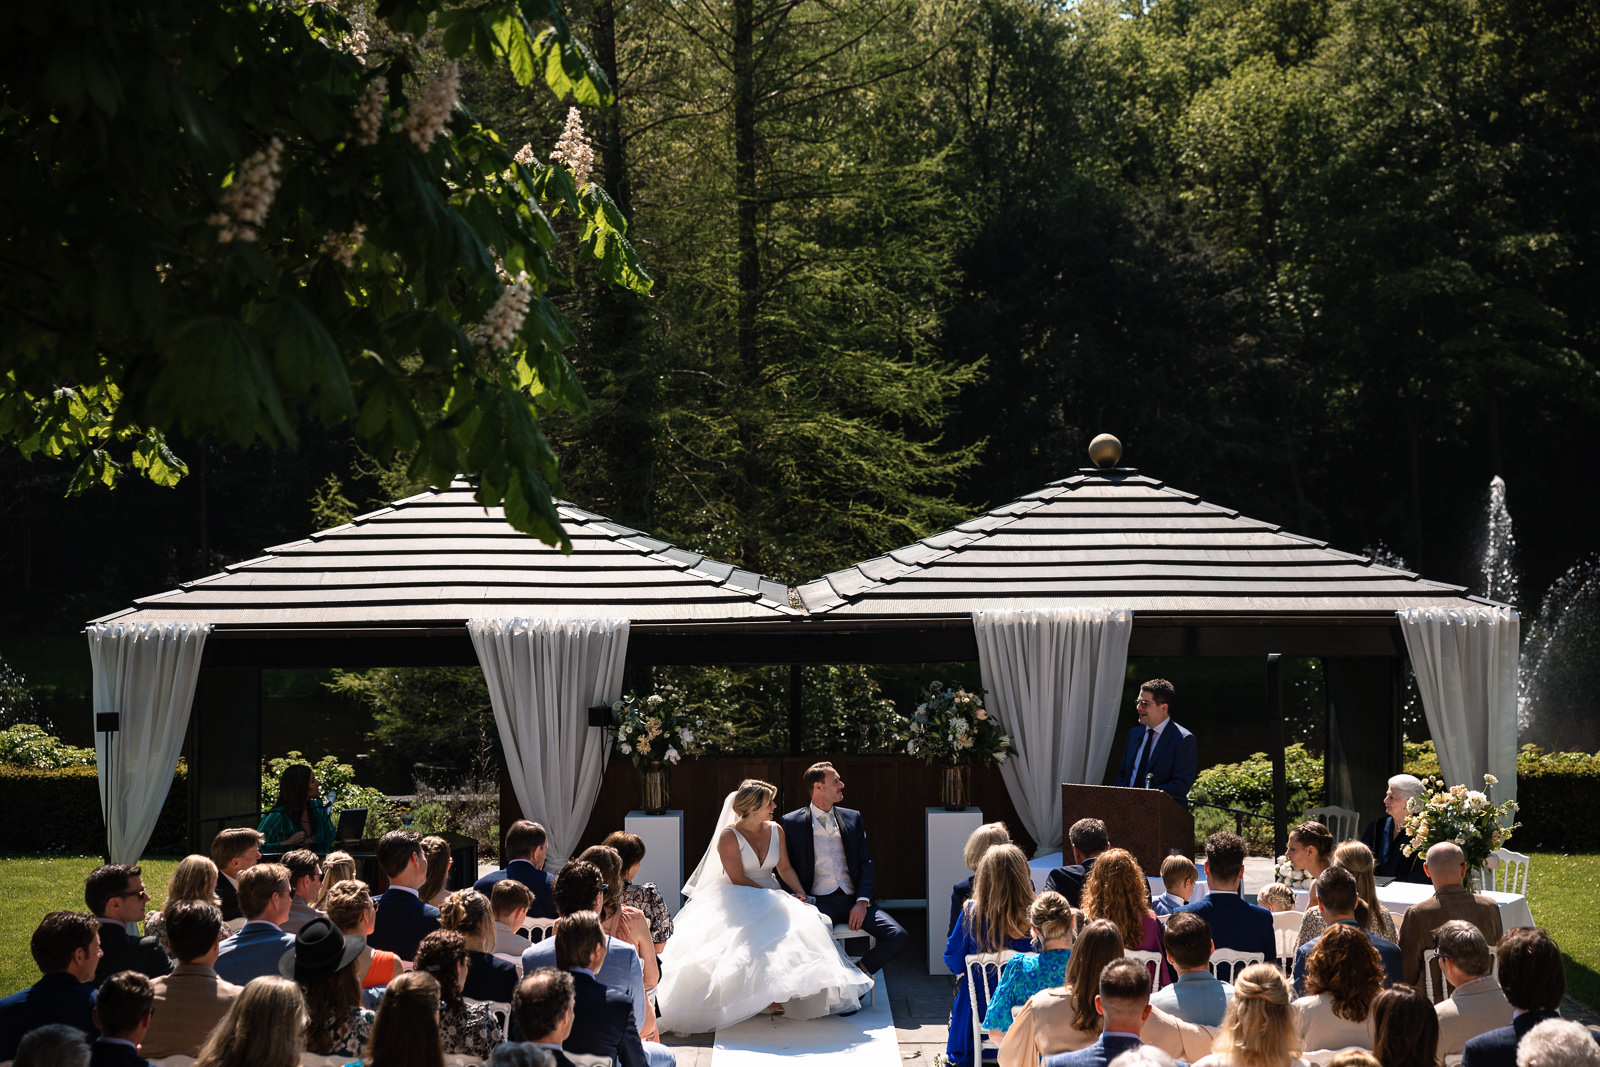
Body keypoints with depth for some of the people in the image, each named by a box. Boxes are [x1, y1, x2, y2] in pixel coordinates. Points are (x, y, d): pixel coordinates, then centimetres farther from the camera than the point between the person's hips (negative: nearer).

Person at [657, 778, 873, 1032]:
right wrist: (773, 896, -18)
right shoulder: (729, 836, -9)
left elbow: (784, 868, 12)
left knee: (802, 923, -27)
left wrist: (799, 892, -6)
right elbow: (738, 880, -14)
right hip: (738, 902, -5)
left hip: (771, 895, 5)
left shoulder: (776, 830, 9)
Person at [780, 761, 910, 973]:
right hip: (820, 902, -3)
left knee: (899, 938, -18)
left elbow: (866, 864, 11)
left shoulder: (852, 818, 15)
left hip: (854, 900, 4)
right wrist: (802, 901, -11)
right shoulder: (793, 822, 6)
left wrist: (862, 902, -5)